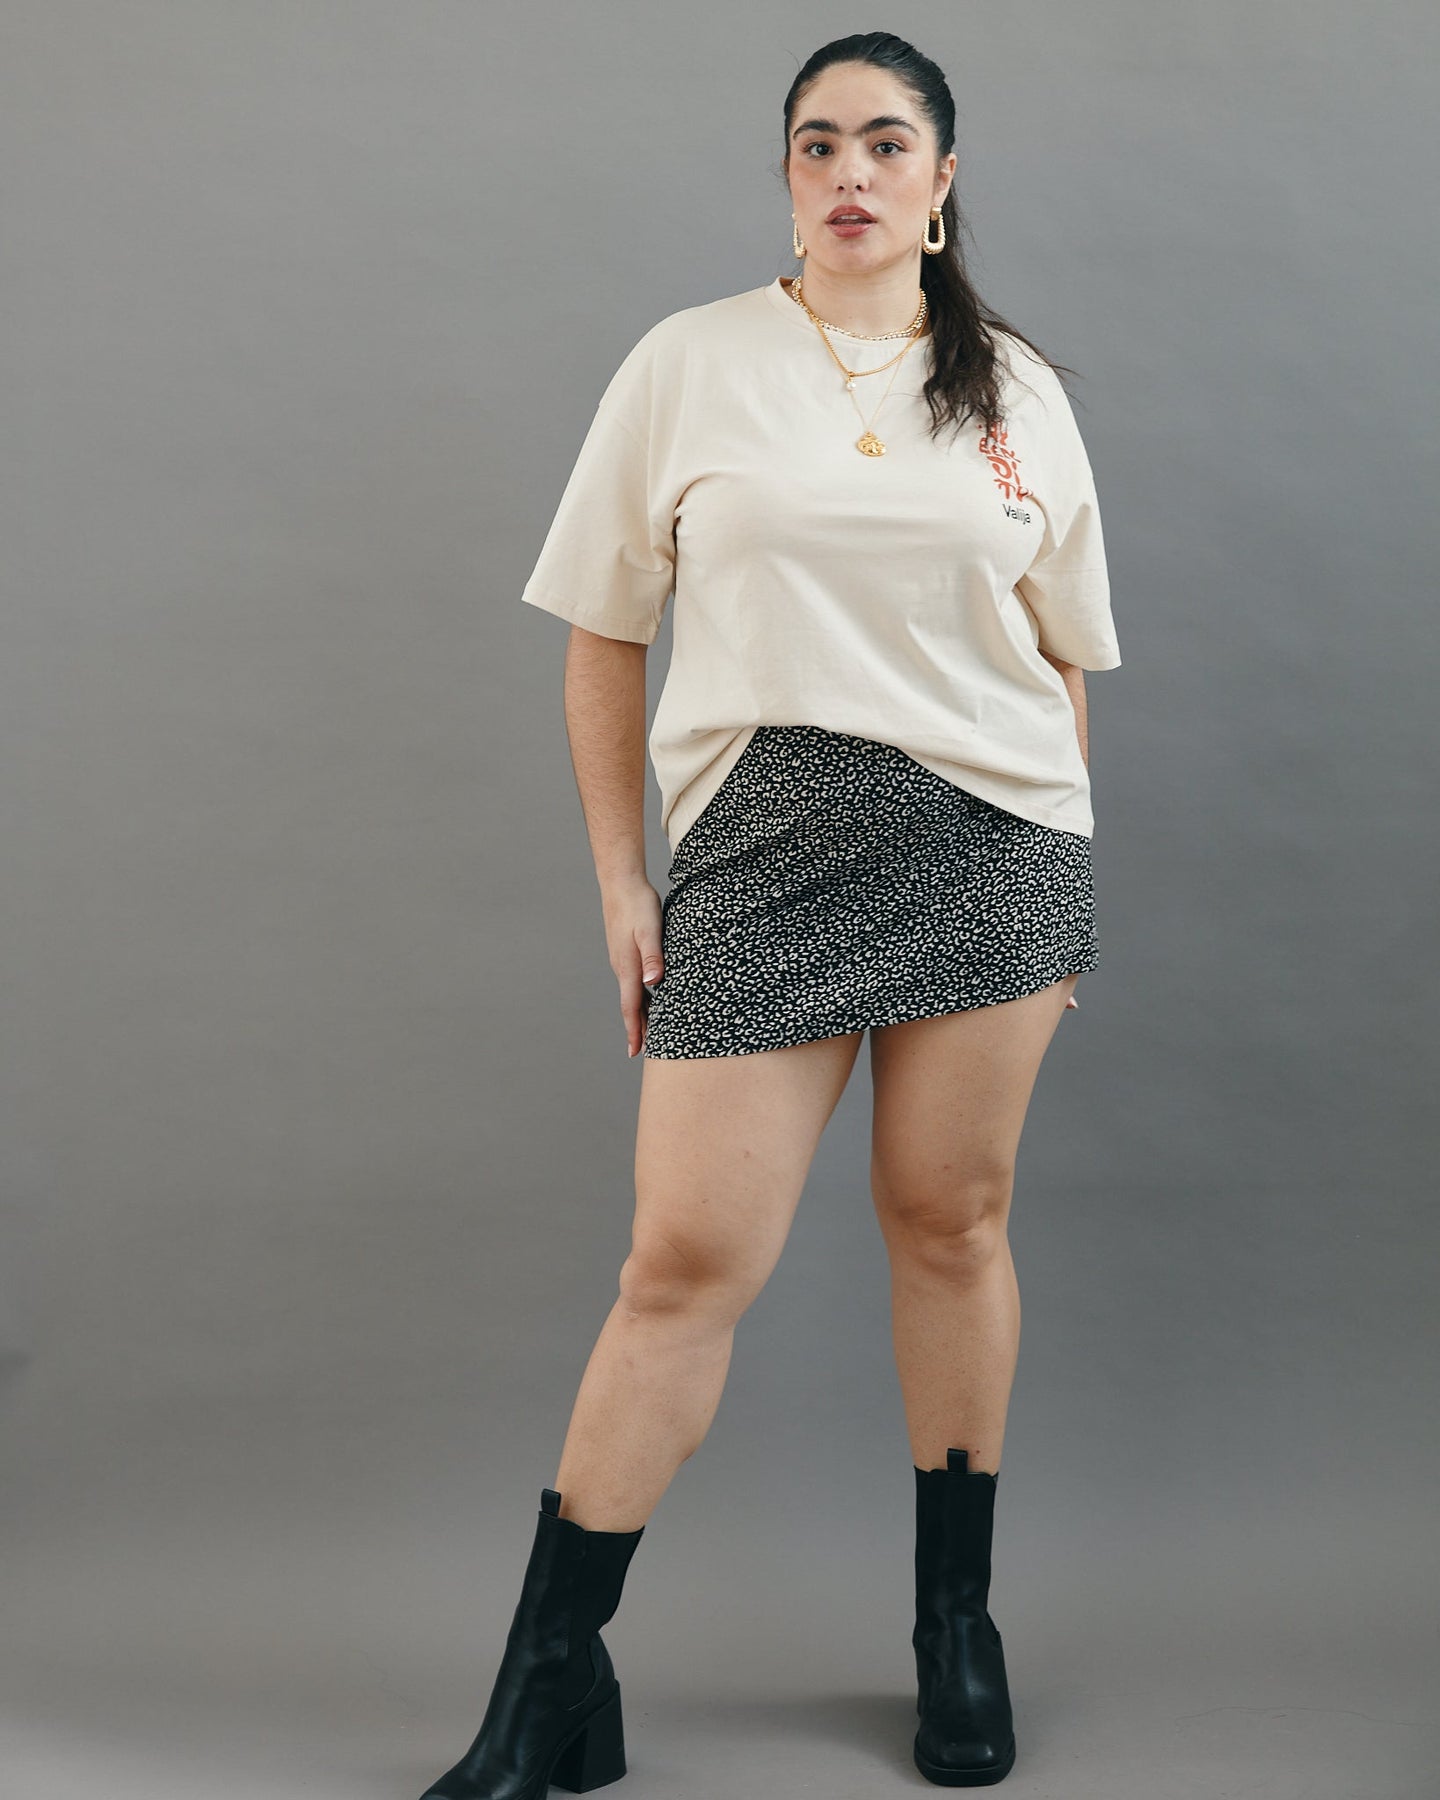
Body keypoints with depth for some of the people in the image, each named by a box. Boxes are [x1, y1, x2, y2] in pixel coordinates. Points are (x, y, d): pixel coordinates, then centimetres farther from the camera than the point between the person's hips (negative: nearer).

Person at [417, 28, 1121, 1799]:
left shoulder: (1021, 389, 11)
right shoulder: (690, 365, 5)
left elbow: (1062, 657, 16)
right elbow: (604, 638, 6)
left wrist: (1060, 884, 13)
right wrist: (621, 880, 2)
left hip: (993, 842, 2)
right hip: (758, 848, -1)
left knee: (949, 1220, 6)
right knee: (685, 1259, -4)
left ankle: (957, 1623, 24)